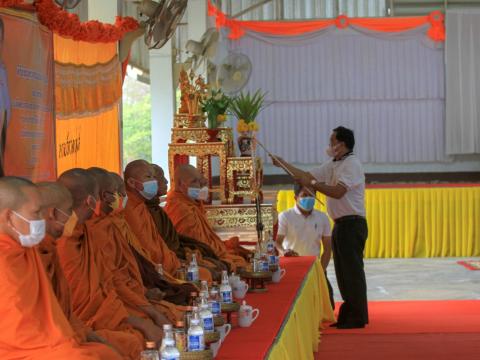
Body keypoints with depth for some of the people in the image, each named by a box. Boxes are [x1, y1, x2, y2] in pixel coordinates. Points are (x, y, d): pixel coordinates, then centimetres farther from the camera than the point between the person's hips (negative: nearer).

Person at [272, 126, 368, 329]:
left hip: (352, 224, -9)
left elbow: (338, 191, -23)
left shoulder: (351, 164, -12)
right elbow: (307, 176, 20)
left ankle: (358, 318, -1)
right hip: (341, 224, 9)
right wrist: (283, 164, 17)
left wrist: (312, 183, -19)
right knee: (342, 272, 12)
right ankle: (347, 316, 19)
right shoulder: (333, 165, 17)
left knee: (352, 271, -6)